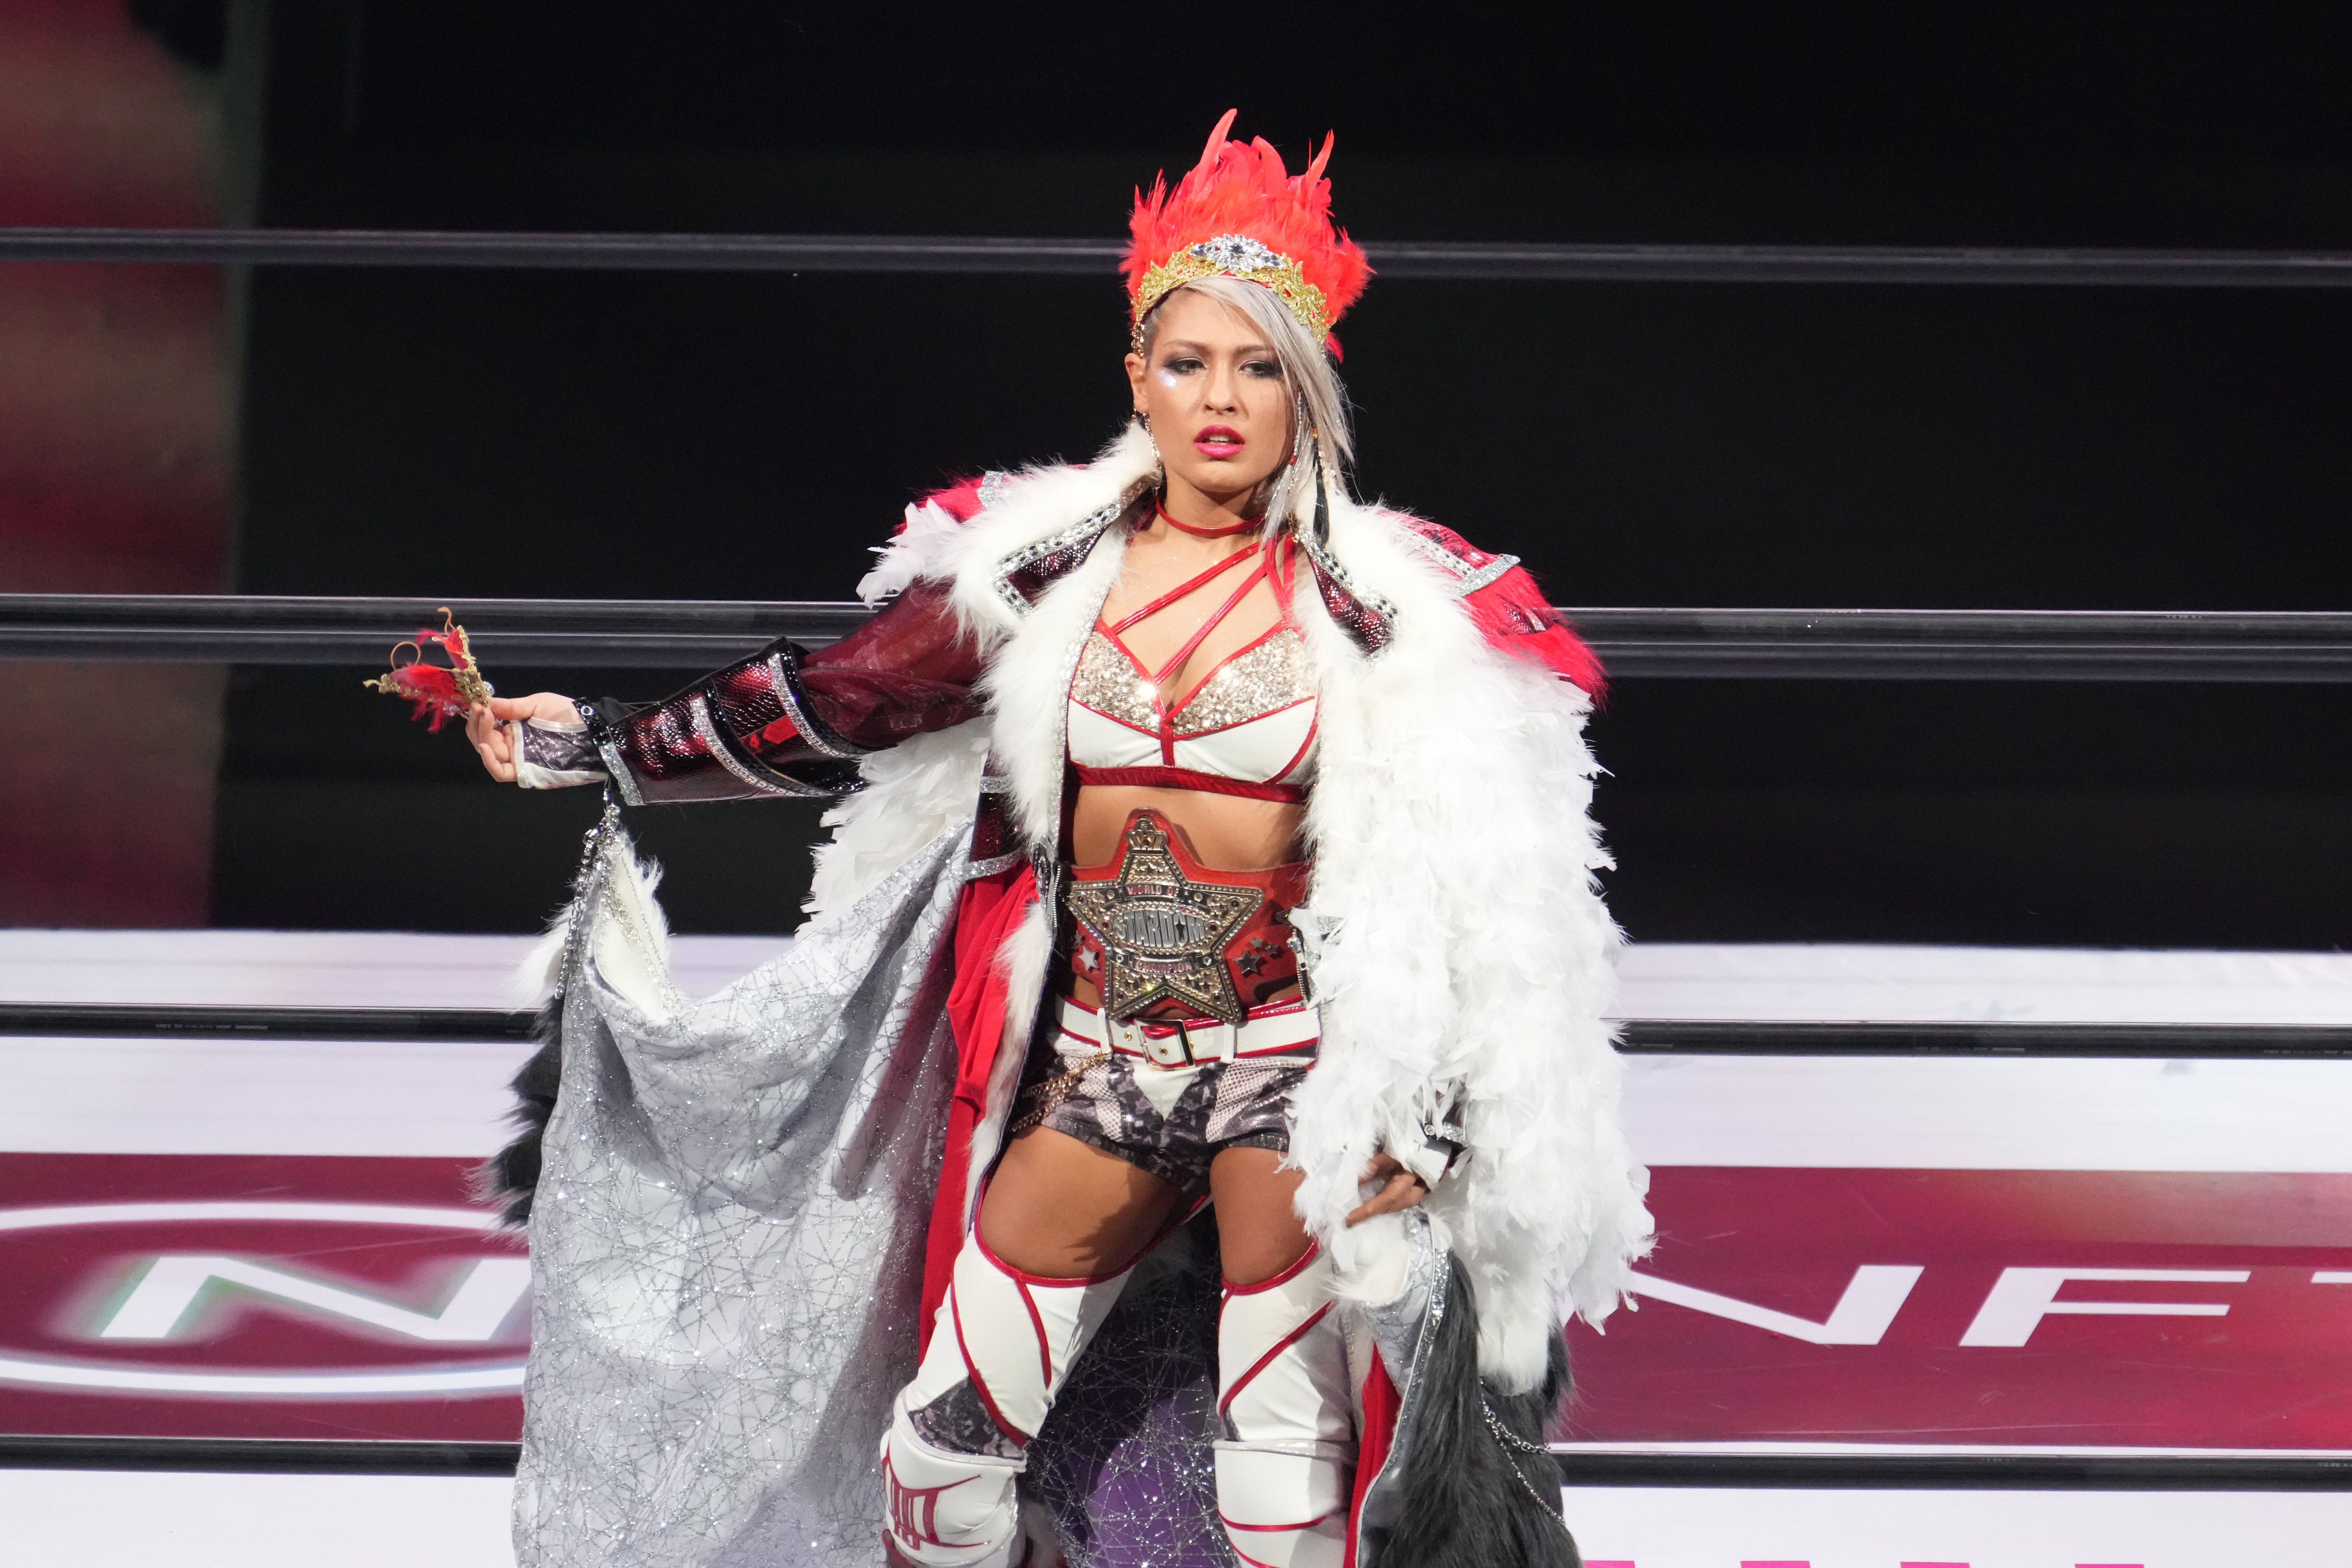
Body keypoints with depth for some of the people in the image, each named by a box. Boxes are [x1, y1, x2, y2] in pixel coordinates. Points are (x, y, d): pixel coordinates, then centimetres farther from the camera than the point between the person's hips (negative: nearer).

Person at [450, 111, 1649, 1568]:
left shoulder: (1392, 610, -5)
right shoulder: (1050, 567, 3)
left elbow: (1480, 876, -1)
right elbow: (837, 701, 10)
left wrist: (1440, 1111, -7)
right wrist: (595, 744, 11)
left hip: (1293, 1069, -3)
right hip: (1094, 1068, 3)